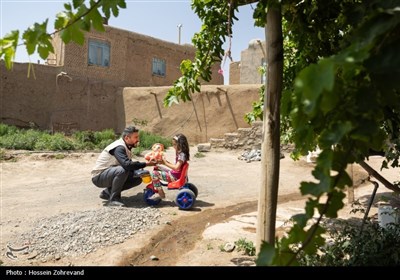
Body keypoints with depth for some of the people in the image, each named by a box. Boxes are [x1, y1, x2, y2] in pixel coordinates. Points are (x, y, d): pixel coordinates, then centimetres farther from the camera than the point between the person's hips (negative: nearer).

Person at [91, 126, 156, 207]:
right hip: (98, 177, -9)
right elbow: (127, 165, -39)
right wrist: (146, 164, -33)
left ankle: (107, 192, 10)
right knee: (122, 170, -35)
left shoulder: (126, 147, 5)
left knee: (138, 178, 2)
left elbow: (130, 164, 7)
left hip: (110, 174, 9)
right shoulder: (119, 147, -24)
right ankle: (113, 199, -18)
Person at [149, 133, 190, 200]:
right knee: (157, 167, 19)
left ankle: (161, 193, -8)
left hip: (175, 177, -11)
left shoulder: (182, 155, -19)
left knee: (153, 173, -18)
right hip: (173, 173, 11)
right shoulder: (180, 153, 12)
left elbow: (176, 167, -29)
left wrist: (166, 163, -21)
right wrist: (166, 162, 4)